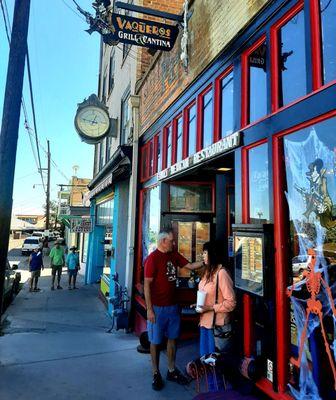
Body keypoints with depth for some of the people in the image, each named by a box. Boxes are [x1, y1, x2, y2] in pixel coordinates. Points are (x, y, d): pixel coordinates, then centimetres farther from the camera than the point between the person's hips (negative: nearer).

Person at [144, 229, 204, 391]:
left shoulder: (174, 255, 4)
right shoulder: (152, 258, -18)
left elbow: (190, 265, 9)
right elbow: (147, 285, -17)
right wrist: (149, 310, -17)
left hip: (173, 305, 7)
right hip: (158, 307, -7)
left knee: (172, 338, 17)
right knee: (156, 341, 10)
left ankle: (172, 371, 34)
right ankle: (156, 374, 27)